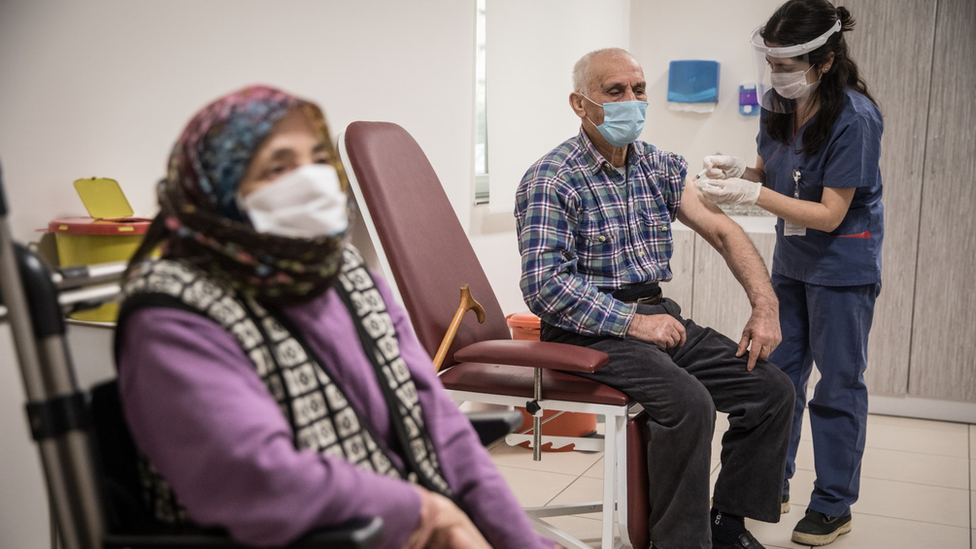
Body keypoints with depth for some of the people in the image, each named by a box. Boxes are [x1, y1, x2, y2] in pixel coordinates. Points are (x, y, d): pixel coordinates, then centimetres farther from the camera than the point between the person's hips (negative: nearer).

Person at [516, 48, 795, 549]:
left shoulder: (661, 167, 11)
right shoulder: (550, 180, -10)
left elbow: (723, 231, 9)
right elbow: (543, 284, -19)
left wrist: (765, 305, -5)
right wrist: (632, 321, -21)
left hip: (656, 315, 7)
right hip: (590, 329, -7)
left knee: (771, 388, -4)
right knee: (688, 401, -29)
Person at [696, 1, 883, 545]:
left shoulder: (854, 118, -23)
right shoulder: (780, 104, -4)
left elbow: (829, 214, -22)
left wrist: (752, 194, -28)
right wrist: (739, 170, -11)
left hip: (843, 265, -7)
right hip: (791, 259, 7)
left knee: (838, 384, 4)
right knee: (778, 372, 13)